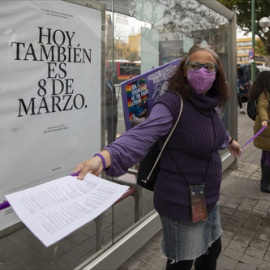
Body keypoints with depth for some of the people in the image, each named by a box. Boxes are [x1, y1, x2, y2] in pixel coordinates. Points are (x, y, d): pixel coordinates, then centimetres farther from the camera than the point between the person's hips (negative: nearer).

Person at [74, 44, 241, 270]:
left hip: (208, 199, 8)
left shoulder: (209, 103, 1)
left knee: (212, 251, 27)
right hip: (183, 202, -8)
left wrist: (229, 141, 43)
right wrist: (104, 157, -57)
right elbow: (141, 136, -39)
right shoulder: (172, 104, -24)